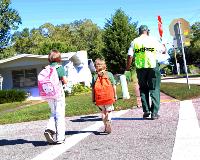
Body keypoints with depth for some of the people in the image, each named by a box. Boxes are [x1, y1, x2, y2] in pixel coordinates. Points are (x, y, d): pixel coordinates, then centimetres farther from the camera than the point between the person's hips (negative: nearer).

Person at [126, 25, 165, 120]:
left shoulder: (134, 42, 4)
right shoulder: (153, 40, 3)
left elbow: (130, 56, -2)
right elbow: (164, 50, 12)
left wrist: (127, 69, 6)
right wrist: (162, 44, 34)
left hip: (140, 68, 2)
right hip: (153, 67, -1)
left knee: (143, 90, 13)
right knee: (154, 89, 3)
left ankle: (146, 111, 10)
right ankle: (154, 113, -1)